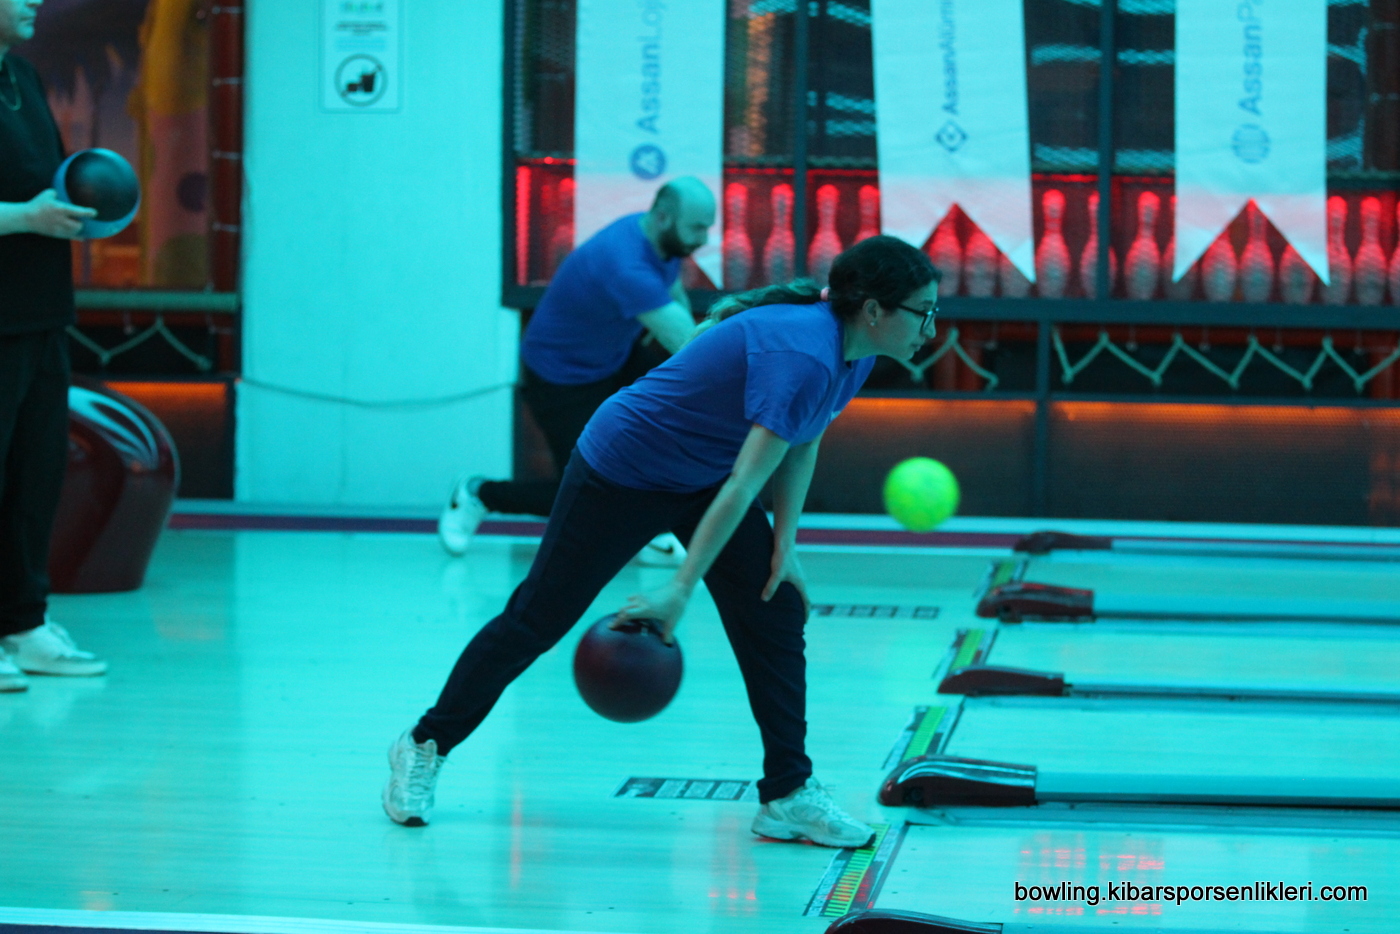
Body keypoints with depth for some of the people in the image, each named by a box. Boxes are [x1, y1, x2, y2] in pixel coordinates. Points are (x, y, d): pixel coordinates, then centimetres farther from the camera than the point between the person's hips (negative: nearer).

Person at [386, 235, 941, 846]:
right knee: (536, 621, 1)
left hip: (703, 480, 9)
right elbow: (743, 487, -37)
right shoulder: (801, 357, -35)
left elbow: (803, 442, 7)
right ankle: (425, 747, 17)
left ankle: (788, 797, 5)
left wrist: (785, 545, -1)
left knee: (777, 617, -1)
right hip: (620, 471, -9)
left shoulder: (854, 351, -7)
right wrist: (679, 590, -36)